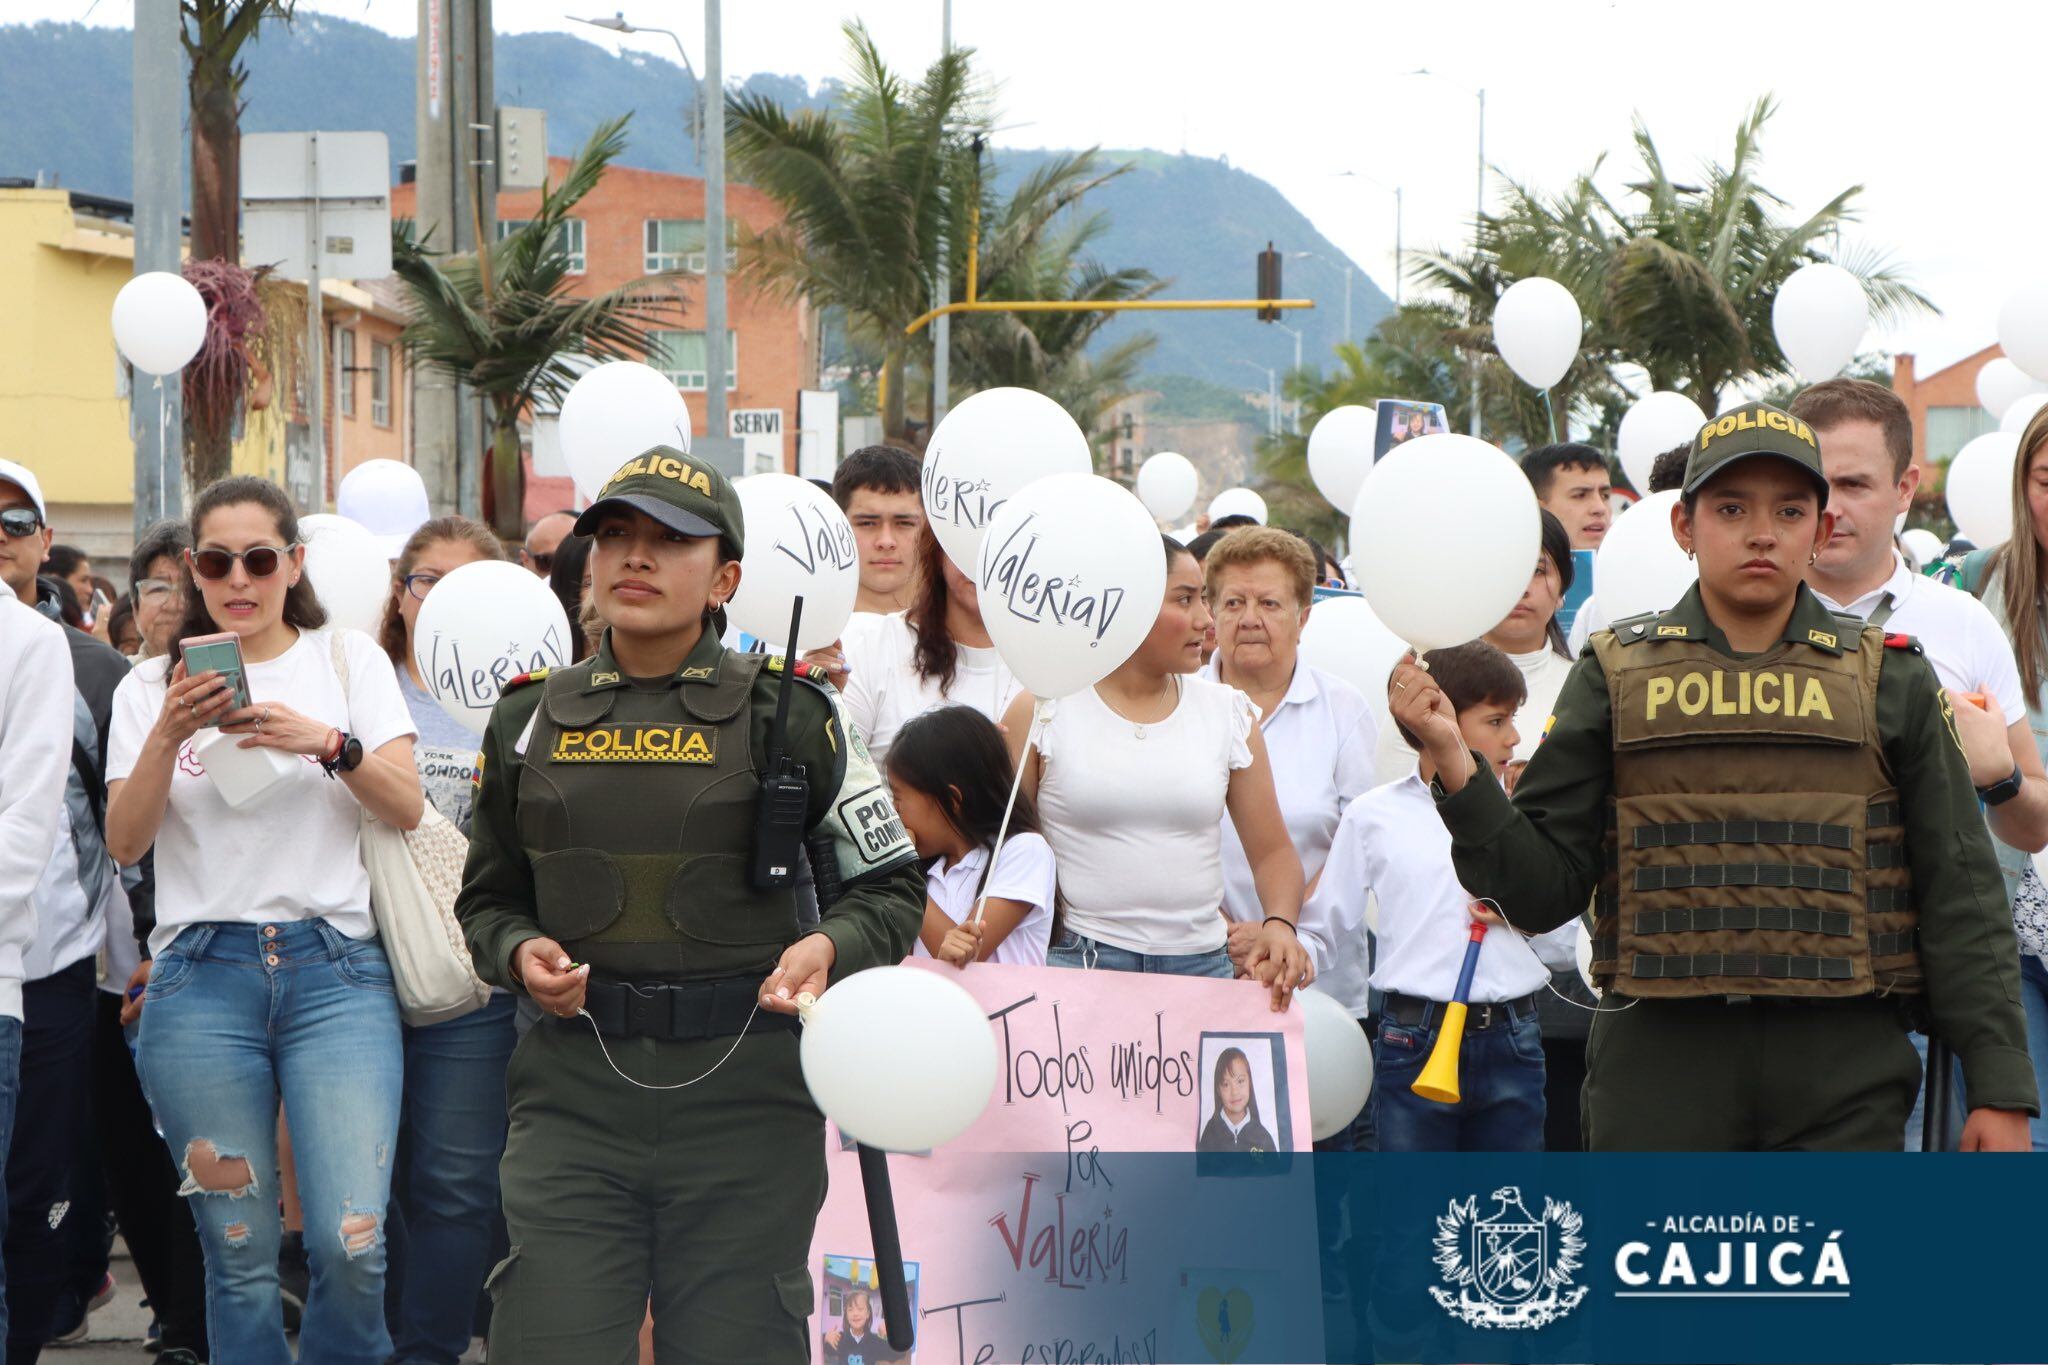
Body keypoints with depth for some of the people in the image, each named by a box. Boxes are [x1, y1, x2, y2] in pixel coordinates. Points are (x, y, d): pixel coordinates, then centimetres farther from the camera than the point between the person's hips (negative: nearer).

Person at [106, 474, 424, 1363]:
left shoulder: (348, 660, 11)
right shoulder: (153, 686, 12)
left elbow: (407, 808, 2)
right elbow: (124, 842, 3)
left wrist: (328, 742, -14)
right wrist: (168, 735, -11)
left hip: (335, 970, -1)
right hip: (202, 978, 1)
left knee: (352, 1245, -14)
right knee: (239, 1255, 0)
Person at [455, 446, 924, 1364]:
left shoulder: (788, 716, 2)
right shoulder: (531, 720, 10)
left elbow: (892, 884, 7)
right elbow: (488, 898, 20)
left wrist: (830, 945, -12)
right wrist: (519, 953, -1)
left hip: (746, 1092, -2)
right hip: (574, 1088, 2)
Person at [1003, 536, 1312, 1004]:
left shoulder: (1229, 714, 10)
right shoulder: (1040, 711, 1)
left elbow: (1272, 851, 9)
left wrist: (1279, 924, -9)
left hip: (1203, 965, 3)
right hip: (1074, 963, -3)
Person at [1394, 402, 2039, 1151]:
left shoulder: (1890, 681, 7)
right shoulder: (1616, 675, 7)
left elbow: (1960, 896, 8)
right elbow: (1543, 889, 4)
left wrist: (2000, 1088, 3)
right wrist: (1455, 766, -11)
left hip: (1844, 1069, 0)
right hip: (1660, 1062, 0)